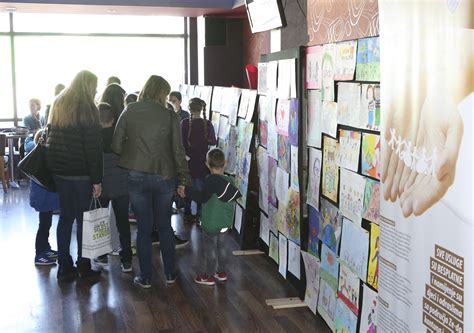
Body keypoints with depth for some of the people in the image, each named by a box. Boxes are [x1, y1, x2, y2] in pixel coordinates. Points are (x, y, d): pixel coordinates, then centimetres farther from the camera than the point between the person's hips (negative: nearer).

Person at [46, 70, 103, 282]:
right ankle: (83, 267, 8)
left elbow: (51, 136, 17)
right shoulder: (87, 108, -12)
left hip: (58, 169, 7)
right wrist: (97, 178, -14)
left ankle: (64, 266, 14)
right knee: (83, 217, 2)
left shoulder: (58, 105, 12)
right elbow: (93, 147, -16)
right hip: (80, 171, -7)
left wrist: (54, 165, 19)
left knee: (65, 216, 11)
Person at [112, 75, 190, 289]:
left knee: (143, 228, 9)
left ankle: (145, 277, 15)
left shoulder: (129, 112, -1)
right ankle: (170, 273, 22)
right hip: (164, 177, 0)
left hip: (136, 176, 0)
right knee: (165, 226, 16)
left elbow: (116, 145, -3)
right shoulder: (170, 116, -3)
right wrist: (183, 179, 3)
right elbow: (178, 150, -4)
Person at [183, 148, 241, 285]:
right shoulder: (228, 180, 1)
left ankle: (209, 276, 15)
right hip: (225, 221, 7)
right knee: (220, 246, 21)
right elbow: (232, 198, 9)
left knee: (209, 248, 5)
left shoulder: (211, 180, -21)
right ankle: (221, 272, 31)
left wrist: (187, 190, -19)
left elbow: (201, 197, -25)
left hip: (211, 222, -7)